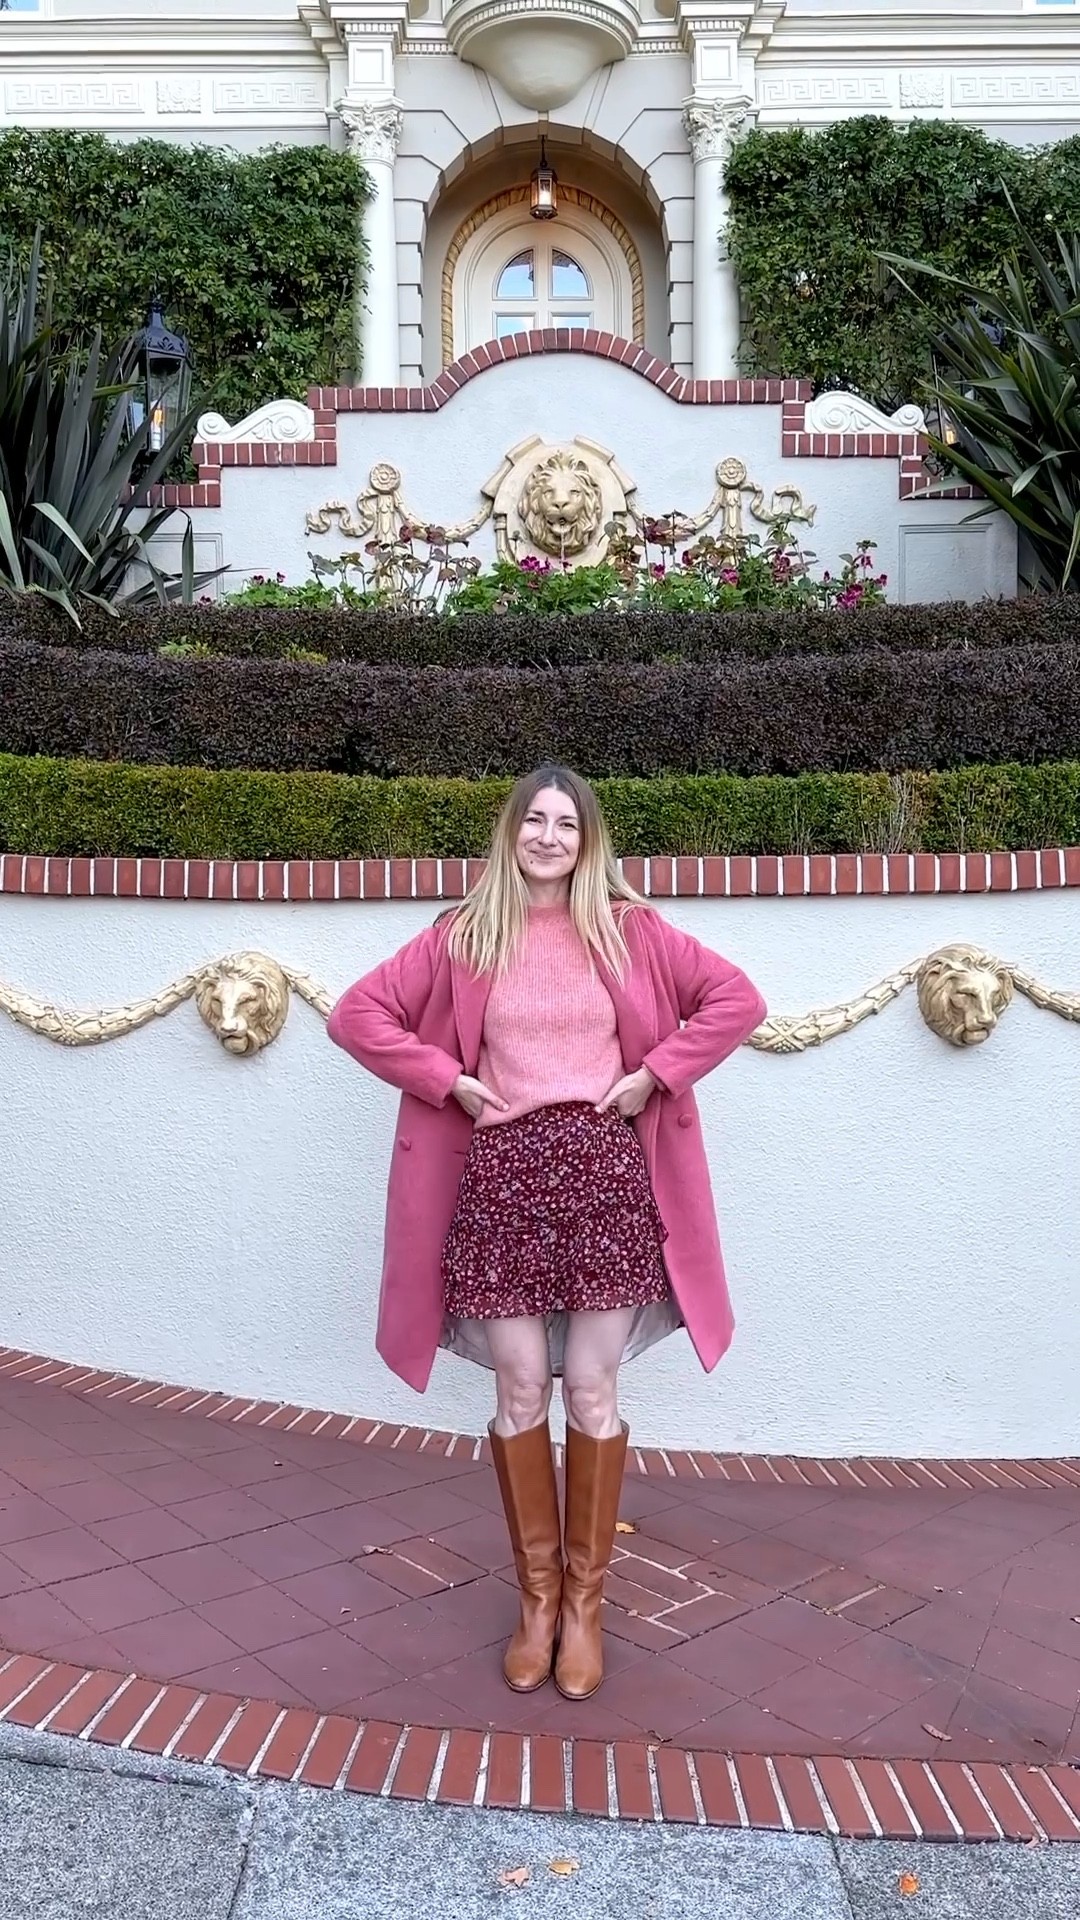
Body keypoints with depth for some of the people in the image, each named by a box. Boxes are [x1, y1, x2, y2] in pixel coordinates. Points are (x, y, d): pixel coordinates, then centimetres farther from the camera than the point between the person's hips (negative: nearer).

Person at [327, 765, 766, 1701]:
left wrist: (652, 1075, -5)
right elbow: (357, 1013, 3)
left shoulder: (629, 929, 3)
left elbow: (738, 998, 2)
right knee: (520, 1395, 7)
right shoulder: (462, 936, 4)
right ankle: (538, 1594, 26)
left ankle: (585, 1598, 24)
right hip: (503, 1174, 1)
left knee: (593, 1394, 6)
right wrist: (452, 1080, -4)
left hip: (604, 1170, 0)